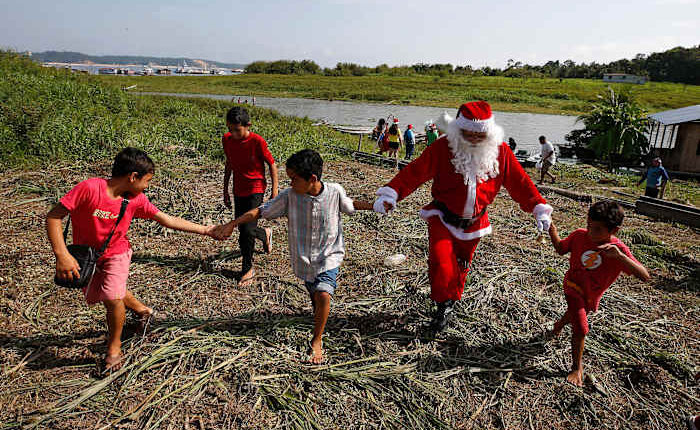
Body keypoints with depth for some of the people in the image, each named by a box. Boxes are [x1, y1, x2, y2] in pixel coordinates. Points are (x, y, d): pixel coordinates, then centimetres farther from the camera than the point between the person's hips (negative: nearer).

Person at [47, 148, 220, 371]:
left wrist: (205, 230, -9)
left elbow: (167, 220, -8)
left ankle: (114, 347, 9)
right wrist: (62, 255, -33)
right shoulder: (89, 188, -29)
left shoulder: (136, 200, -16)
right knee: (96, 296, 15)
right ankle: (142, 309, 41)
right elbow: (53, 217, -25)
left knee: (113, 298, -17)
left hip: (116, 252, 0)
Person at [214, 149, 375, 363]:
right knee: (315, 296, 14)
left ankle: (317, 341, 2)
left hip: (329, 255, -2)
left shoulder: (335, 191, -14)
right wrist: (232, 224, -12)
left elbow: (350, 205, 8)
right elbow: (261, 211, -8)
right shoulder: (289, 195, -14)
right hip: (303, 257, 2)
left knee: (323, 294, -19)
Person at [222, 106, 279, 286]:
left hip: (255, 188, -6)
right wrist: (225, 190, 14)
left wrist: (275, 190, -10)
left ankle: (248, 269, 8)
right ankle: (265, 234, 45)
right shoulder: (227, 140, -2)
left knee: (247, 229, -12)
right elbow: (229, 164, 11)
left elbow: (272, 164, -8)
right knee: (242, 229, 12)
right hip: (238, 189, 6)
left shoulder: (257, 141, -18)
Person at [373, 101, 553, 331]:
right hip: (443, 217, -3)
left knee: (461, 265, 17)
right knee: (441, 262, -20)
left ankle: (451, 300, 43)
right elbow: (414, 172, -18)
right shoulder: (442, 147, -16)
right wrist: (390, 194, -30)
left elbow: (519, 182, 1)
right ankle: (444, 304, 5)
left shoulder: (500, 151, -7)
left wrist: (539, 208, -2)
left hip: (474, 222, 3)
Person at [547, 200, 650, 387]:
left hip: (592, 295, 2)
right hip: (574, 287, -2)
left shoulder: (619, 249, -25)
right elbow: (561, 249, -2)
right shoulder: (579, 236, -21)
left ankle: (559, 325, 65)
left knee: (575, 315, 29)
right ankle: (577, 367, 9)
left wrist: (620, 256, -50)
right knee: (581, 329, -12)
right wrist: (552, 232, -21)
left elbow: (645, 276, -35)